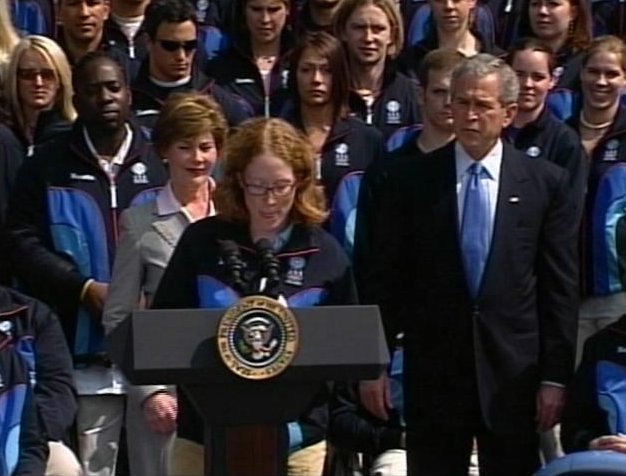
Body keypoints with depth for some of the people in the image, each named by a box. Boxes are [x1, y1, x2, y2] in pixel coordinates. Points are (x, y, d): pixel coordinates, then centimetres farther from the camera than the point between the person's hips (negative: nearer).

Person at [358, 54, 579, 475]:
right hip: (433, 369, 0)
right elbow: (383, 277, 4)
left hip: (513, 373, 0)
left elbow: (560, 286, 2)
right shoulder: (413, 180, 2)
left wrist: (556, 376, -2)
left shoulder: (546, 183, 2)